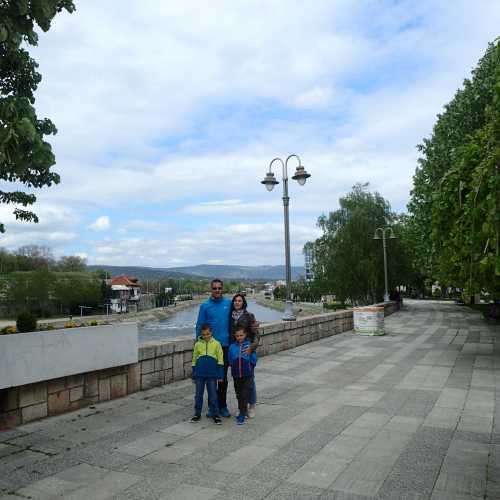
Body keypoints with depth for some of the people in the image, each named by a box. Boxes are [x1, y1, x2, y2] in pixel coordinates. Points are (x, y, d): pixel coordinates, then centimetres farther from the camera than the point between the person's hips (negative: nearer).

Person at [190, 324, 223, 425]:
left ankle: (215, 415, 13)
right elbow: (194, 361, 10)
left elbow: (220, 360, 1)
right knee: (198, 395, 10)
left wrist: (220, 375, -1)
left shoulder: (216, 344, -2)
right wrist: (194, 375, 10)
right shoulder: (197, 344, 3)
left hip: (212, 375, -2)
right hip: (199, 375, 2)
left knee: (213, 395, 3)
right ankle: (197, 414, 23)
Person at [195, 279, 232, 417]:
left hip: (225, 345, 1)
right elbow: (200, 326, 0)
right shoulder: (205, 305, -1)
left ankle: (222, 406, 20)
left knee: (223, 378, 9)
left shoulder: (229, 304, 2)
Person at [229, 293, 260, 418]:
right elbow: (229, 333, 11)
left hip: (247, 350, -4)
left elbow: (256, 334, -10)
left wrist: (252, 347, -25)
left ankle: (252, 405, 18)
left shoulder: (249, 316, -7)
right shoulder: (230, 316, 5)